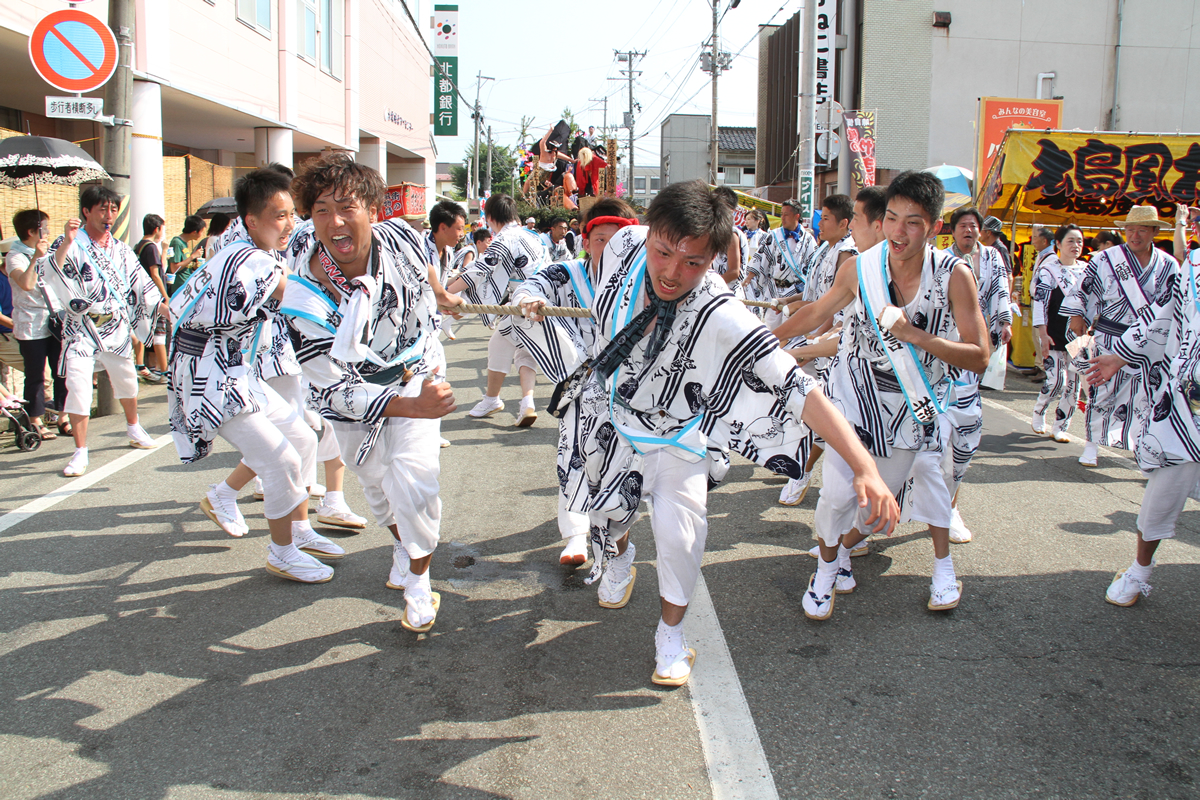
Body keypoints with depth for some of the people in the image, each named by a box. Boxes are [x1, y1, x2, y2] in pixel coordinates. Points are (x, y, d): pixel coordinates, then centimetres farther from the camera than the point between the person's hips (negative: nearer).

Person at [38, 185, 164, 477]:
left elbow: (140, 284, 11)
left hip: (116, 326, 5)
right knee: (78, 387, -12)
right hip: (81, 327, -5)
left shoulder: (120, 248, 8)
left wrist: (168, 309, 4)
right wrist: (67, 242, -34)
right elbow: (50, 273, -24)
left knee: (127, 381, 18)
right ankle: (80, 452, -4)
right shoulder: (71, 243, -7)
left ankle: (133, 428, 44)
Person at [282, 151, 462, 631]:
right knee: (376, 480, 16)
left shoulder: (400, 237, -24)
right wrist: (413, 407, -42)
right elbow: (337, 389, -30)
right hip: (355, 396, 0)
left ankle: (418, 582, 9)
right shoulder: (305, 301, -34)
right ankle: (402, 545, 51)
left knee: (412, 478, -15)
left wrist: (442, 298, 24)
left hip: (417, 370, 1)